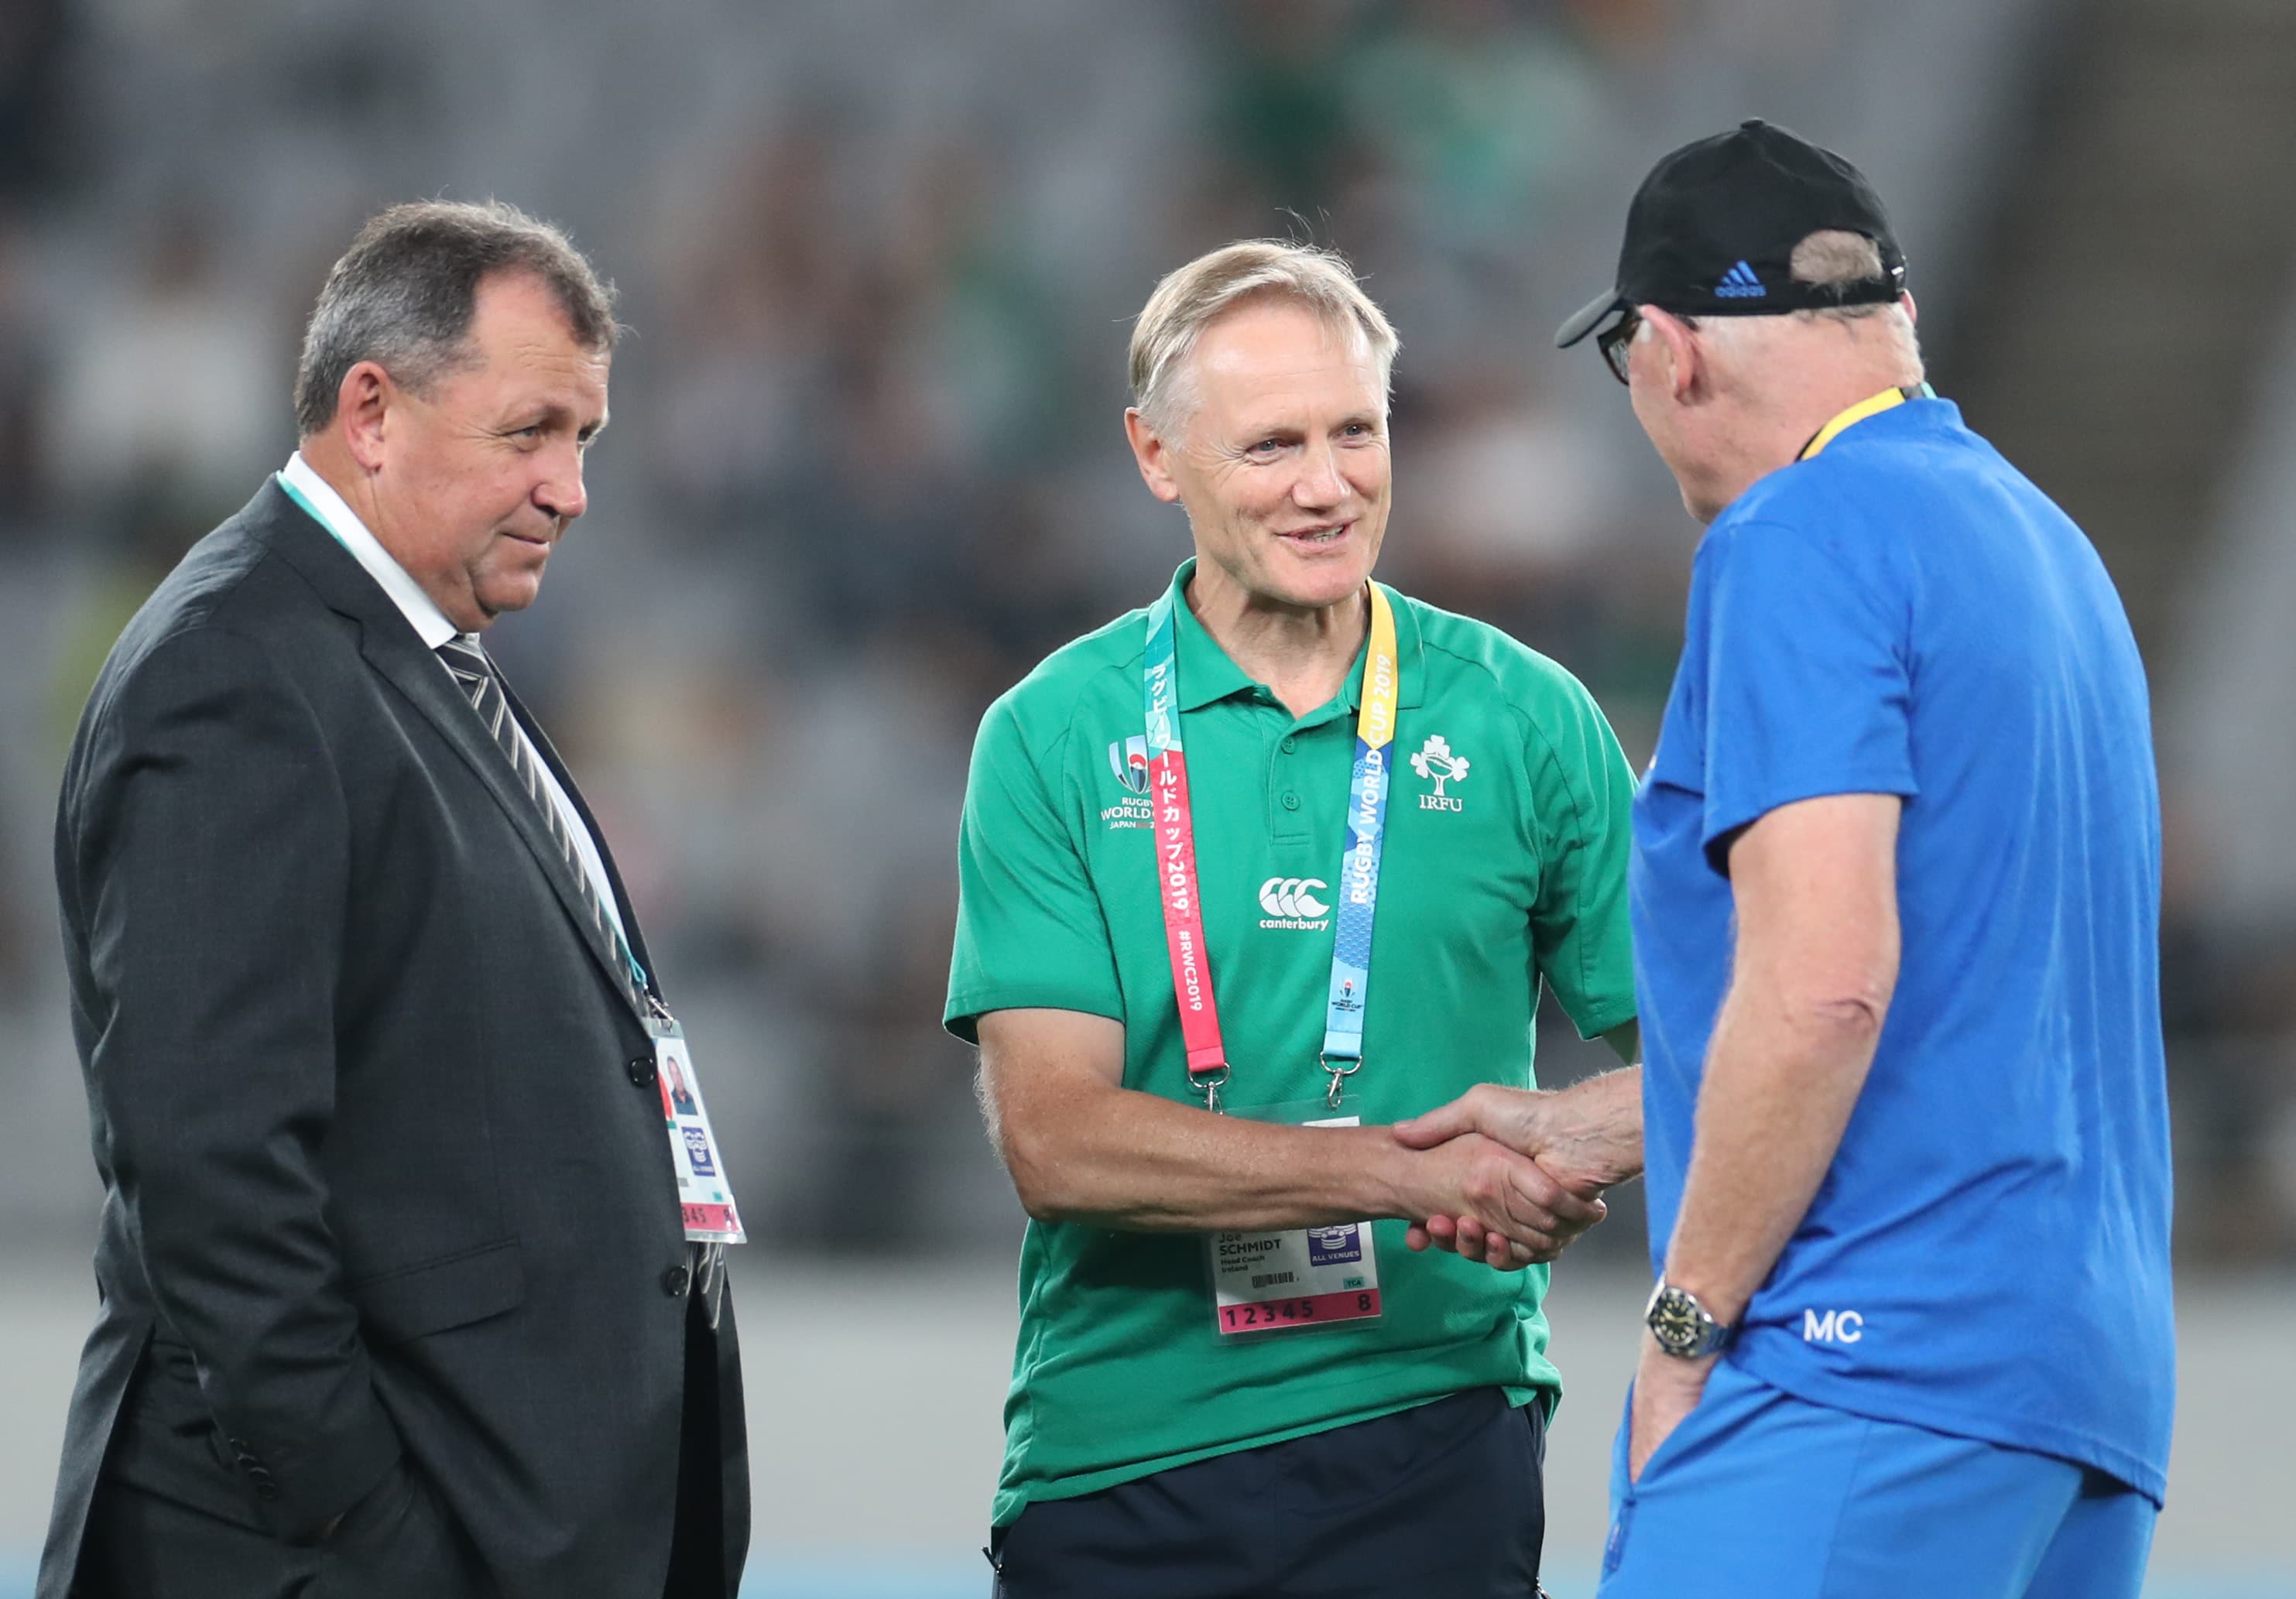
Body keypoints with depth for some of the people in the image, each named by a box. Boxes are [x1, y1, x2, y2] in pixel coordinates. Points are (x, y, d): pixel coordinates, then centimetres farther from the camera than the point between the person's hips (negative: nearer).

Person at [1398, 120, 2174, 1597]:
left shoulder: (1802, 538, -8)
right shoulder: (2043, 544, 21)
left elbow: (1821, 985, -18)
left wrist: (1684, 1325, -10)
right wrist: (1585, 1131, 32)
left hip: (1874, 1367, -9)